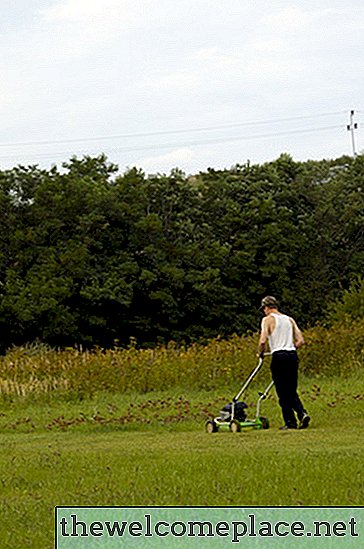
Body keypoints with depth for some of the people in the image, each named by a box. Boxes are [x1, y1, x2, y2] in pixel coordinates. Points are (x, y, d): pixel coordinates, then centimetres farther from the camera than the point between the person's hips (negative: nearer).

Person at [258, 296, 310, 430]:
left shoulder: (268, 320, -2)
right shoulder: (289, 319, 16)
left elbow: (263, 341, -14)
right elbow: (300, 341, 11)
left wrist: (260, 353, 4)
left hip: (279, 357, -6)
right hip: (292, 355, 6)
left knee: (283, 393, 2)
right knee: (292, 391, 13)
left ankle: (290, 422, 1)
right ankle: (302, 413, -8)